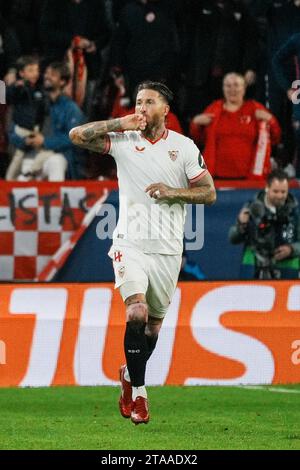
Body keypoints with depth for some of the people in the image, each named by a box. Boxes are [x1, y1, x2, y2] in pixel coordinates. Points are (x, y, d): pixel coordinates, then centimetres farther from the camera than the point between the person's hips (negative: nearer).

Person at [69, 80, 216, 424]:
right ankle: (137, 393, -12)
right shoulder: (123, 140, 2)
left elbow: (209, 192, 3)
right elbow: (77, 135, -7)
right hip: (130, 244, -2)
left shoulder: (184, 147, 3)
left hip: (167, 250, 2)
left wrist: (173, 192, -13)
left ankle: (130, 375, 37)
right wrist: (120, 124, -13)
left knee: (154, 323, 10)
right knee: (137, 312, -21)